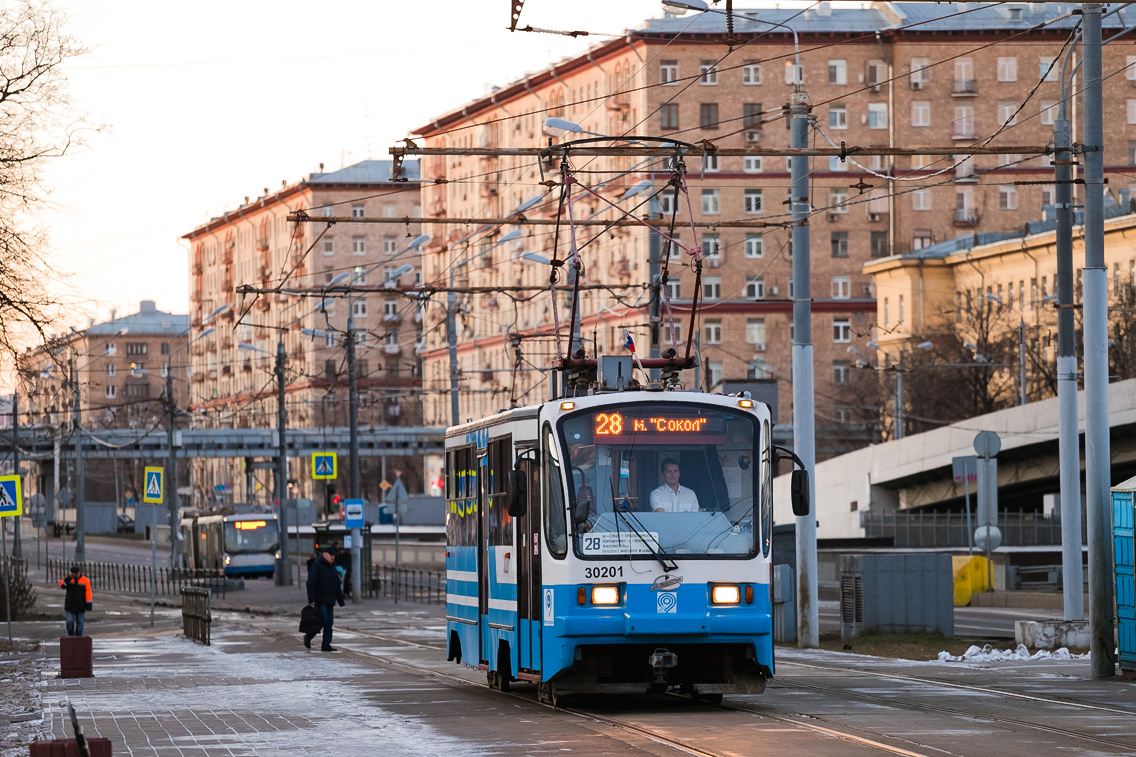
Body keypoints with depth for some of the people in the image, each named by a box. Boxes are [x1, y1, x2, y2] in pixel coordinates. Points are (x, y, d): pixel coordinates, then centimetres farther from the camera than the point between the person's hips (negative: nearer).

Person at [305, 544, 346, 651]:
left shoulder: (332, 567, 18)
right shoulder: (316, 566, -7)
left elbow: (337, 585, 23)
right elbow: (311, 583, -14)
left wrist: (341, 601, 18)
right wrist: (312, 600, -21)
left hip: (329, 601, 8)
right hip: (319, 600, -8)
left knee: (329, 622, 3)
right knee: (323, 620, -12)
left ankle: (326, 645, 5)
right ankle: (308, 637, 8)